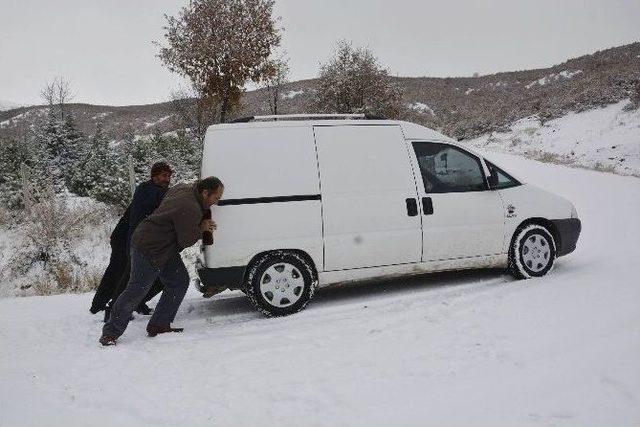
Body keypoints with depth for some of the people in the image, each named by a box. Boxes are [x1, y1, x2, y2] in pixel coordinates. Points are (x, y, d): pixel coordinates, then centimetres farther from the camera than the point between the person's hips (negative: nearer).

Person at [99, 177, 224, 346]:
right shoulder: (189, 209, -28)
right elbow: (186, 240, -21)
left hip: (164, 249, 10)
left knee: (179, 281, 7)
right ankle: (110, 332, 5)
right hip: (148, 249, -10)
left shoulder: (184, 189, 3)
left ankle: (159, 325, 14)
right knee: (136, 290, -7)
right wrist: (202, 228, -4)